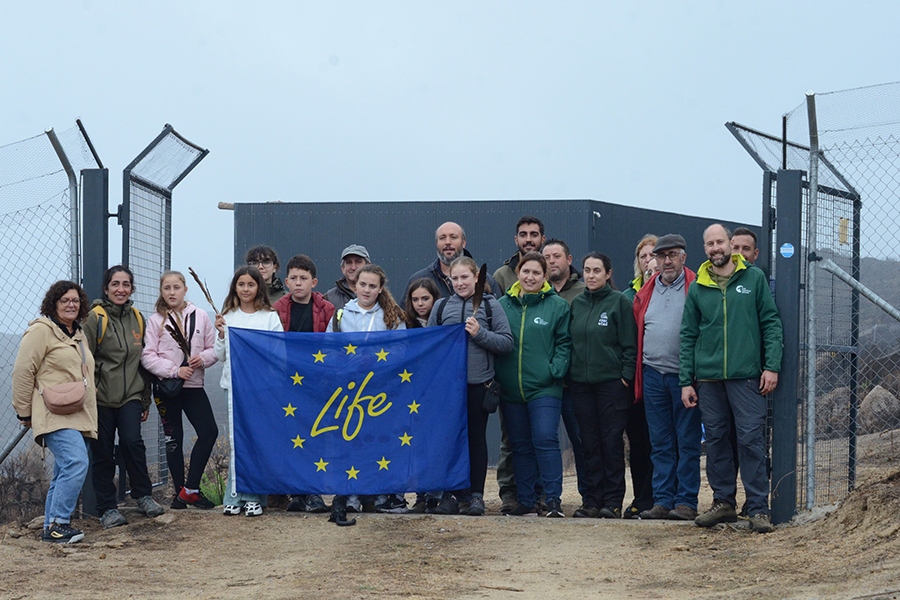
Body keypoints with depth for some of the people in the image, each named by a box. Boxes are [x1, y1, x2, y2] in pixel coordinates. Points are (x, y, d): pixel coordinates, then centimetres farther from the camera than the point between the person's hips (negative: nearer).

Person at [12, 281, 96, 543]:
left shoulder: (78, 334, 21)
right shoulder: (41, 331, -5)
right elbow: (23, 372, -8)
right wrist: (24, 412, -7)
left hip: (80, 417, 9)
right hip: (55, 417, -9)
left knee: (65, 472, 7)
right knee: (76, 463, -23)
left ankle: (52, 528, 13)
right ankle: (57, 523, -18)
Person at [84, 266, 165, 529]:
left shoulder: (138, 319, 12)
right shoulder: (94, 318, -5)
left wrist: (146, 401, 18)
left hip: (131, 395, 3)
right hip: (101, 397, -3)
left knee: (132, 441, -15)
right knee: (103, 453, 0)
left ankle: (143, 496, 1)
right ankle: (107, 508, 11)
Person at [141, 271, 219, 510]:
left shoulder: (200, 316, 5)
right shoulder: (156, 321, 0)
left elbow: (214, 348, 8)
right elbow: (147, 356, -6)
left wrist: (202, 358, -13)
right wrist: (175, 370, -16)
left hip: (194, 386, 2)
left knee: (209, 431, -10)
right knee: (174, 439, 5)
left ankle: (190, 488, -2)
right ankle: (180, 491, 15)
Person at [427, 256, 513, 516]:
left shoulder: (490, 305, 3)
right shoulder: (441, 306, 10)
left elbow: (507, 343, -1)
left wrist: (480, 334, -12)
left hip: (479, 383, -2)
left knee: (476, 438, 4)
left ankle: (476, 495, 10)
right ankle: (451, 494, 11)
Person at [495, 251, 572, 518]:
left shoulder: (558, 306, 2)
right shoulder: (503, 305, 10)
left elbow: (564, 343, 2)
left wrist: (555, 371, -11)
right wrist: (496, 374, 2)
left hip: (544, 387, -4)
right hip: (511, 390, 4)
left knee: (545, 440, -13)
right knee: (520, 445, 8)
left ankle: (553, 499, -8)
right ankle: (526, 501, 15)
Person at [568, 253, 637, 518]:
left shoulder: (619, 301, -2)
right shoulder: (576, 304, 13)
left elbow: (629, 344, -4)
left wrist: (626, 375, -10)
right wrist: (567, 374, 10)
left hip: (612, 382, -4)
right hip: (580, 383, 4)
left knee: (612, 441, -3)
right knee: (589, 442, 5)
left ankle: (613, 500, 2)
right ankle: (592, 499, 9)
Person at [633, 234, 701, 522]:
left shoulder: (696, 289, -1)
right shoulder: (645, 293, 14)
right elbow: (637, 333, 18)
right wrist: (636, 373, 12)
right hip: (653, 376, 5)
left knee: (687, 442, -1)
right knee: (660, 443, 7)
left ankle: (686, 501, 3)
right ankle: (662, 500, 11)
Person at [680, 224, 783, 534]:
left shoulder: (754, 278, 5)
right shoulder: (697, 289, 10)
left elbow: (771, 323, 4)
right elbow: (688, 336, 12)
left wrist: (772, 366, -5)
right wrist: (686, 381, 6)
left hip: (747, 376, -3)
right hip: (708, 377, 3)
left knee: (751, 439, -6)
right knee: (716, 440, 7)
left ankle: (758, 509, -2)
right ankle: (723, 502, 17)